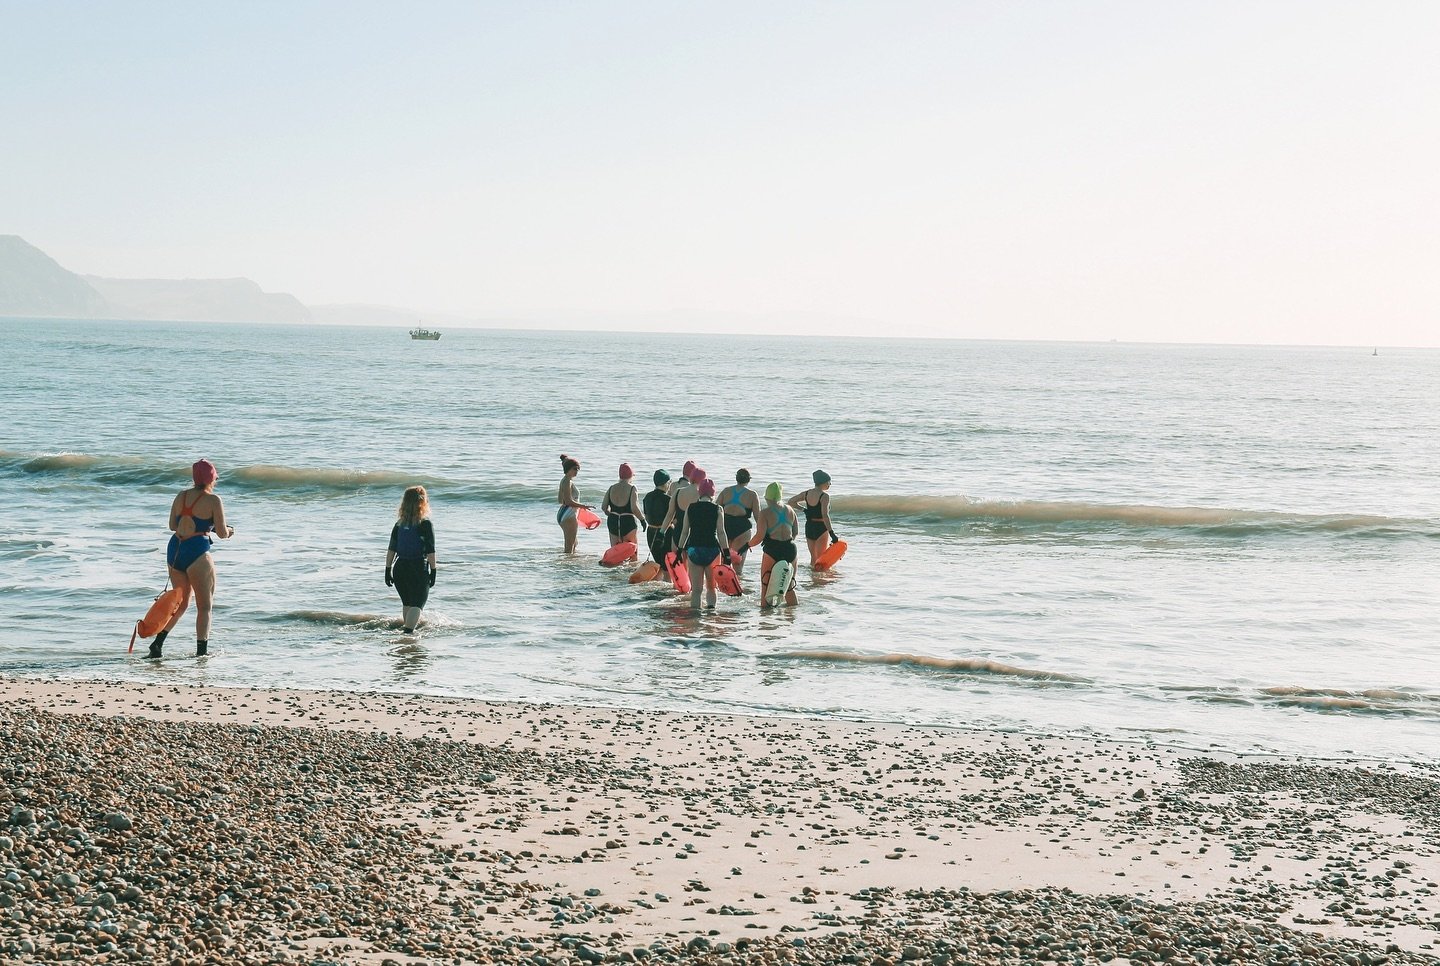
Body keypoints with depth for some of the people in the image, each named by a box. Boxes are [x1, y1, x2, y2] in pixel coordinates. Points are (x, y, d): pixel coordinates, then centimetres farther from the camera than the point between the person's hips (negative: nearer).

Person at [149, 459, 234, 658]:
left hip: (174, 549, 6)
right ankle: (201, 652, 1)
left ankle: (157, 644, 11)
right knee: (205, 605, 5)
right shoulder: (213, 500, -6)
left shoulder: (181, 496, 10)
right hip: (197, 552, -6)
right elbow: (222, 533, -6)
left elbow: (173, 525, 15)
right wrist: (228, 532, 17)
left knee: (181, 603, 20)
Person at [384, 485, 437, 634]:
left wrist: (388, 571, 11)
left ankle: (408, 626, 30)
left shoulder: (399, 524, 7)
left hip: (400, 568, 5)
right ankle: (408, 632, -18)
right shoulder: (426, 524, -8)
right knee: (417, 604, -3)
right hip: (418, 569, -5)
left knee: (407, 604, 20)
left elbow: (391, 549, 7)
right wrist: (433, 571, -4)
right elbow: (430, 551, -10)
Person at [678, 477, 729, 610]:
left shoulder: (690, 508, 4)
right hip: (712, 549, -1)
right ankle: (711, 608, -6)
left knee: (696, 589, 5)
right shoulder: (717, 509, -2)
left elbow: (685, 531, 5)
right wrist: (726, 552, -3)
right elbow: (720, 532, -6)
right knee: (711, 587, 13)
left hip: (693, 548, 1)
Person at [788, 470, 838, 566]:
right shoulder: (824, 496, -16)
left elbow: (791, 502, 13)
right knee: (820, 559, 0)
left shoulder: (807, 493, 4)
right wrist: (832, 533, -27)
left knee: (813, 558, 17)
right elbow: (825, 516, -26)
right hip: (821, 528, -6)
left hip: (809, 527, 6)